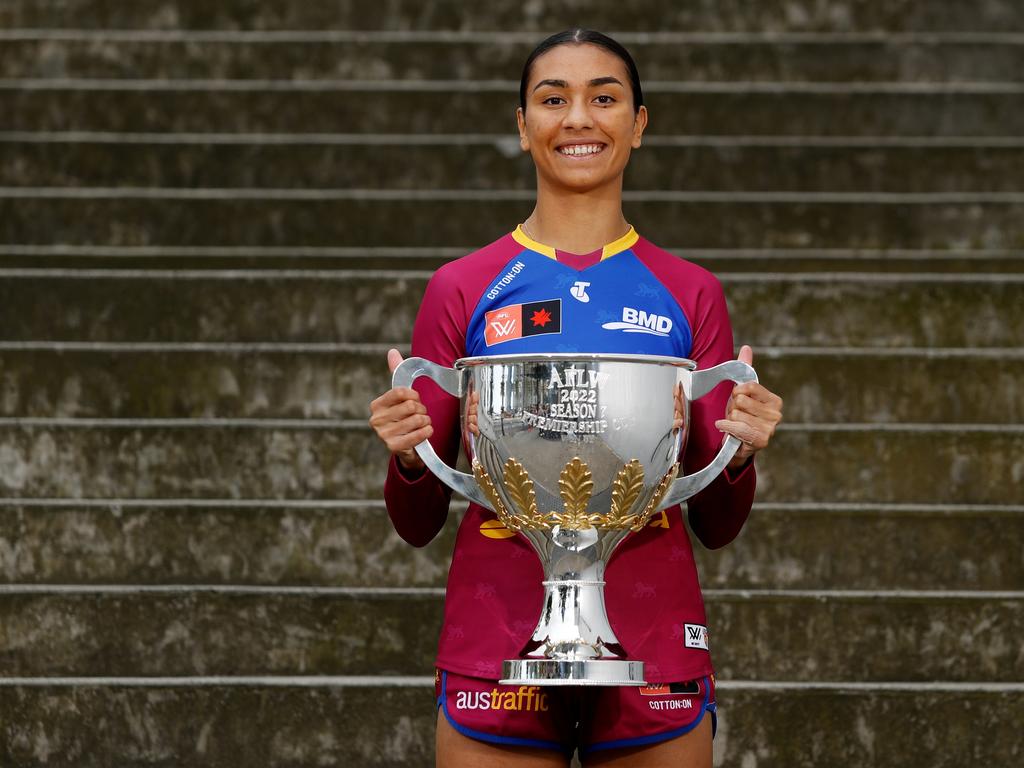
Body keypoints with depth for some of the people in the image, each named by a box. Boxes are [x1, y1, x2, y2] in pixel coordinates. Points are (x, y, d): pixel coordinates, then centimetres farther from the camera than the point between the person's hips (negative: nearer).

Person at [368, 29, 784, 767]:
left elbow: (717, 526, 10)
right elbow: (418, 523, 9)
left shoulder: (689, 293, 8)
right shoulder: (463, 289, 5)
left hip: (652, 646, 1)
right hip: (497, 643, 0)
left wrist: (739, 454, -10)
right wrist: (408, 456, -11)